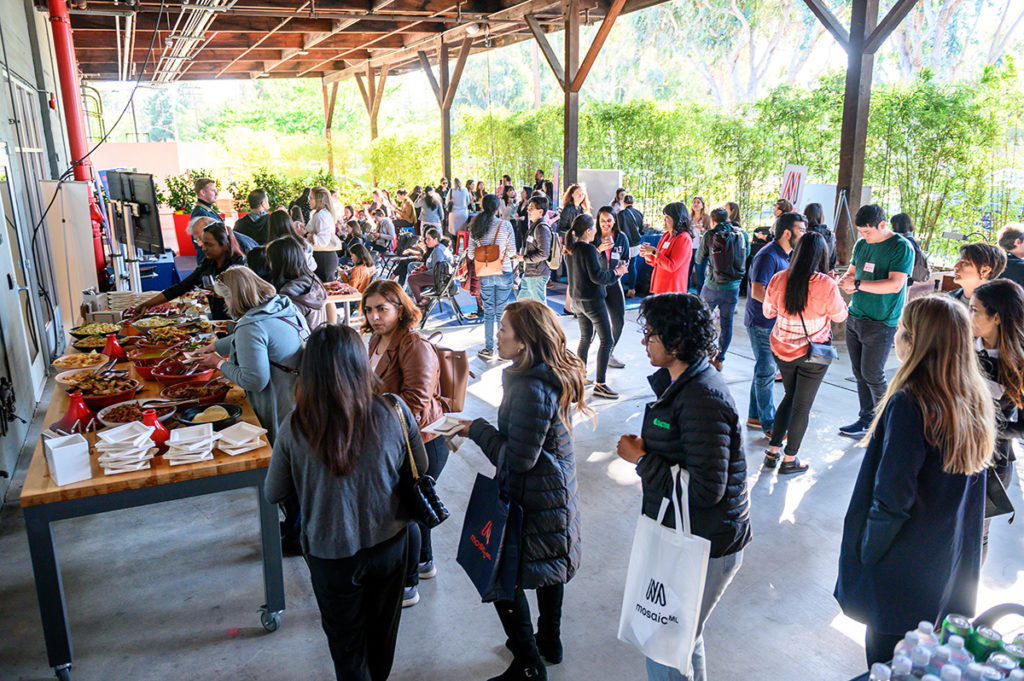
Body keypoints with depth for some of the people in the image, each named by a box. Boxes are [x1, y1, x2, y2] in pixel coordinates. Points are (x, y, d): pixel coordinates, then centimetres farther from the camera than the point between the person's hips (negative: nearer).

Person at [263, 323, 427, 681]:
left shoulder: (294, 428, -23)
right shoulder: (393, 412, -21)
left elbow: (273, 494, -7)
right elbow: (419, 468, -4)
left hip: (331, 555, -2)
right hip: (389, 544, 2)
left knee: (346, 643, 22)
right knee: (382, 630, 28)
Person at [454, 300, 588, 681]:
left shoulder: (531, 389, -30)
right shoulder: (558, 374, 0)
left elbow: (517, 458, -26)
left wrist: (477, 429, -15)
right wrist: (484, 430, 6)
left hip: (531, 501, -10)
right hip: (558, 491, 10)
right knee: (548, 568, 25)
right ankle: (549, 641, 45)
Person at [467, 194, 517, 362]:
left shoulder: (475, 227, -2)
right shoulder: (505, 225, -10)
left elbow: (471, 254, 0)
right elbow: (512, 251, -7)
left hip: (485, 276, 2)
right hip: (504, 274, -2)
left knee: (488, 312, 10)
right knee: (501, 312, 6)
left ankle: (488, 349, 13)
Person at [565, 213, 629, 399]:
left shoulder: (571, 249, 7)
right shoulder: (589, 249, -18)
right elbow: (597, 276, -22)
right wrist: (615, 272, -6)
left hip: (578, 300, 9)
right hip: (593, 301, -9)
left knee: (585, 338, 19)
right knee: (606, 340, -3)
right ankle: (599, 384, -4)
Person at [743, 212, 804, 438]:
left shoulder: (786, 255, 12)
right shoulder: (768, 256, -19)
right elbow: (757, 292, -27)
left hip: (775, 322, 10)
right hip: (761, 323, -10)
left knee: (765, 369, 16)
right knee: (767, 370, -4)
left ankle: (755, 416, 28)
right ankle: (770, 425, 5)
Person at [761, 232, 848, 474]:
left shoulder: (778, 279, -8)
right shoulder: (826, 284, -18)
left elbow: (768, 312, 5)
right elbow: (840, 317, -2)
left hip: (782, 350, 4)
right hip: (814, 352, -4)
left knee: (790, 397, 23)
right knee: (802, 404, 9)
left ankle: (772, 451, 24)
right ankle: (790, 460, 19)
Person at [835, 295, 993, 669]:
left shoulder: (909, 403, -28)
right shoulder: (976, 400, -4)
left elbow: (892, 499, -26)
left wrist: (867, 551, -12)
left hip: (902, 568, -7)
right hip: (952, 564, 7)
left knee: (888, 660, 13)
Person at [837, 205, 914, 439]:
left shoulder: (901, 247, -11)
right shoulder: (861, 244, 10)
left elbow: (895, 285, -21)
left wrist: (857, 283, -23)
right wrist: (845, 282, -6)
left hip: (881, 323, -7)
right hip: (855, 317, 7)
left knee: (872, 375, -3)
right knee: (860, 373, 11)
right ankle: (866, 420, 23)